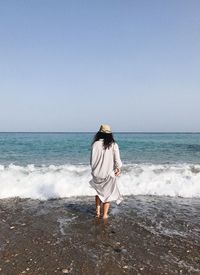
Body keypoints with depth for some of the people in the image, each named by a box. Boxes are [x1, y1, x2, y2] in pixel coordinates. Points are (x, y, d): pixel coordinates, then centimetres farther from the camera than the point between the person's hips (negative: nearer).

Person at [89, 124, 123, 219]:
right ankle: (105, 214, 20)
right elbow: (117, 160, -10)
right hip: (109, 174, -1)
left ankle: (97, 211, 26)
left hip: (97, 173, 1)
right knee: (108, 193, 17)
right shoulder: (113, 145, -10)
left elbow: (92, 160, -5)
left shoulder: (95, 144, -9)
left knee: (99, 192, 25)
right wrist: (118, 169, 9)